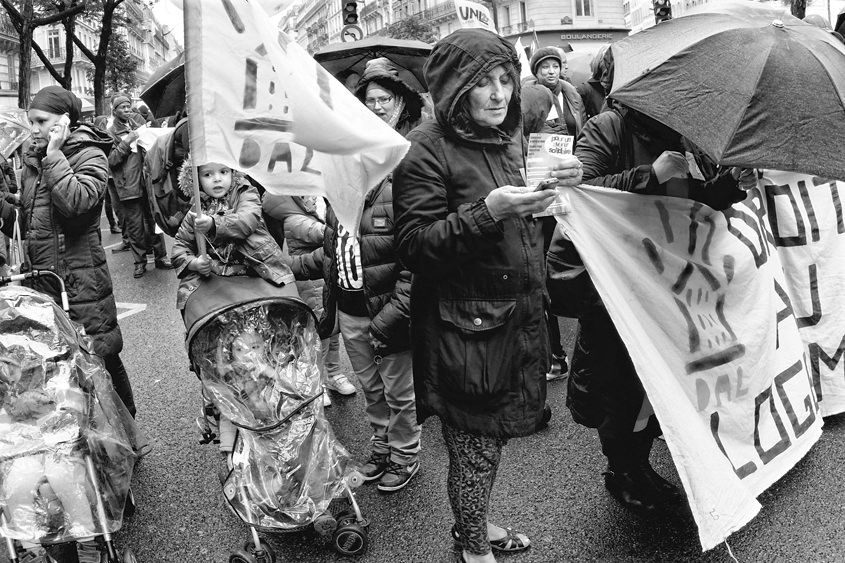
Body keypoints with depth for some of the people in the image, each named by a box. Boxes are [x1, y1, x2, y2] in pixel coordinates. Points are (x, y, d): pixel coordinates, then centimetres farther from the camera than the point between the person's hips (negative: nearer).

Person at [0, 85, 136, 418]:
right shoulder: (32, 160, 13)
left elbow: (76, 202, -25)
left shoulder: (90, 157, -5)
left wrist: (54, 155, -16)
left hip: (80, 282, -6)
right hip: (38, 279, 6)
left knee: (101, 359, 2)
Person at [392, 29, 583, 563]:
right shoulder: (427, 148, -11)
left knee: (494, 437, 18)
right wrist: (486, 212, -27)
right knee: (474, 444, 6)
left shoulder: (512, 136, 13)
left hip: (520, 318, 7)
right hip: (465, 327, -7)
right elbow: (414, 246, -16)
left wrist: (559, 183, 2)